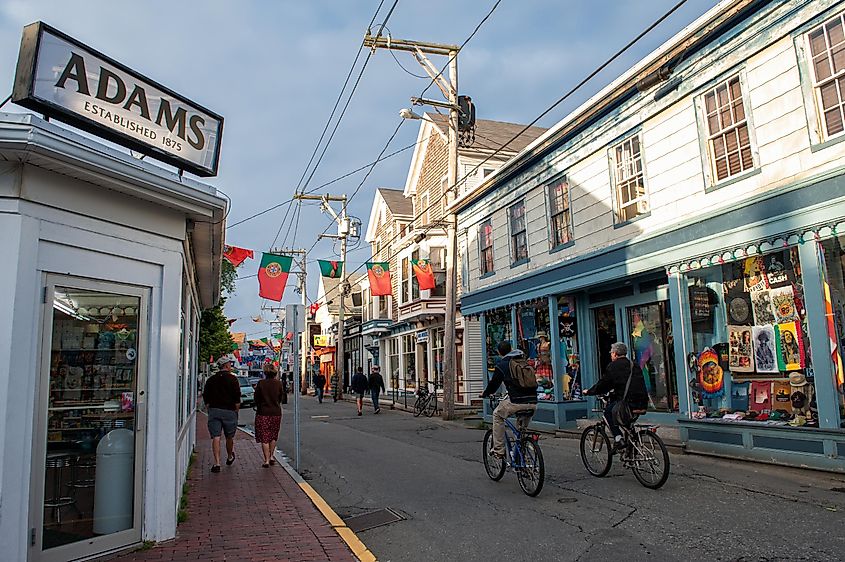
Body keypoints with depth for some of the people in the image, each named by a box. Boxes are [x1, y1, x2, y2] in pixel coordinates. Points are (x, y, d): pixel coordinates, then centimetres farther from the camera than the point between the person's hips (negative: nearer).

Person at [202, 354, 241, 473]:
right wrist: (236, 409, 4)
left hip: (214, 411, 2)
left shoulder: (211, 380, 8)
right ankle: (229, 457, 34)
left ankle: (217, 463, -7)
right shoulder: (232, 379, -5)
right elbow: (237, 398, -8)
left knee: (216, 437, 0)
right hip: (229, 411, -2)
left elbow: (205, 397, 10)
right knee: (229, 437, 15)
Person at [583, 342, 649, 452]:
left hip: (628, 402, -7)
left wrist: (588, 392, 15)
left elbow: (602, 384, -1)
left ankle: (618, 439, 1)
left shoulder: (613, 366, -2)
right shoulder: (635, 365, 19)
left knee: (608, 412, 15)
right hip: (642, 403, 7)